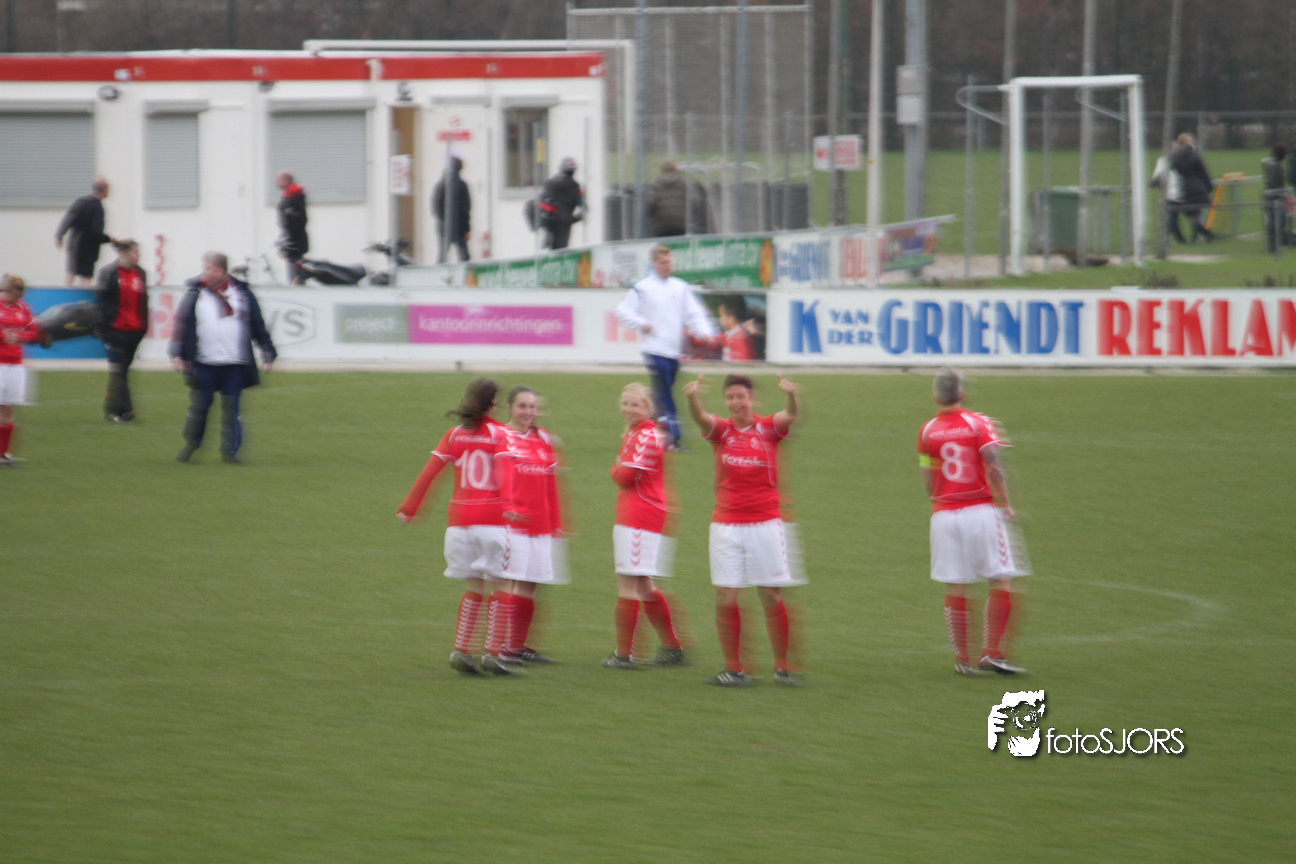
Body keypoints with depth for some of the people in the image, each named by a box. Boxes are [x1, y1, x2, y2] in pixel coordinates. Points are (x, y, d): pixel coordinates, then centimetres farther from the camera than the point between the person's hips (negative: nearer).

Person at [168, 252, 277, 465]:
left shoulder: (243, 294, 7)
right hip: (203, 364, -1)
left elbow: (258, 326, 13)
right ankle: (191, 443, 20)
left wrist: (267, 352, 9)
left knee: (231, 407, 0)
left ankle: (230, 450, 8)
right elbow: (181, 324, 1)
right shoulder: (195, 293, 3)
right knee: (199, 405, 1)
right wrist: (177, 353, -7)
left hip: (235, 364, 1)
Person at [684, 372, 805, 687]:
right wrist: (693, 398, -39)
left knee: (772, 597, 0)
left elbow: (791, 416, -17)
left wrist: (792, 395, -41)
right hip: (726, 525, 1)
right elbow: (701, 418, -16)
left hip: (765, 523, -1)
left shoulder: (768, 428, 2)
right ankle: (733, 669, 5)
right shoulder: (721, 430, 5)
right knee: (725, 599, -3)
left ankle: (782, 667, 9)